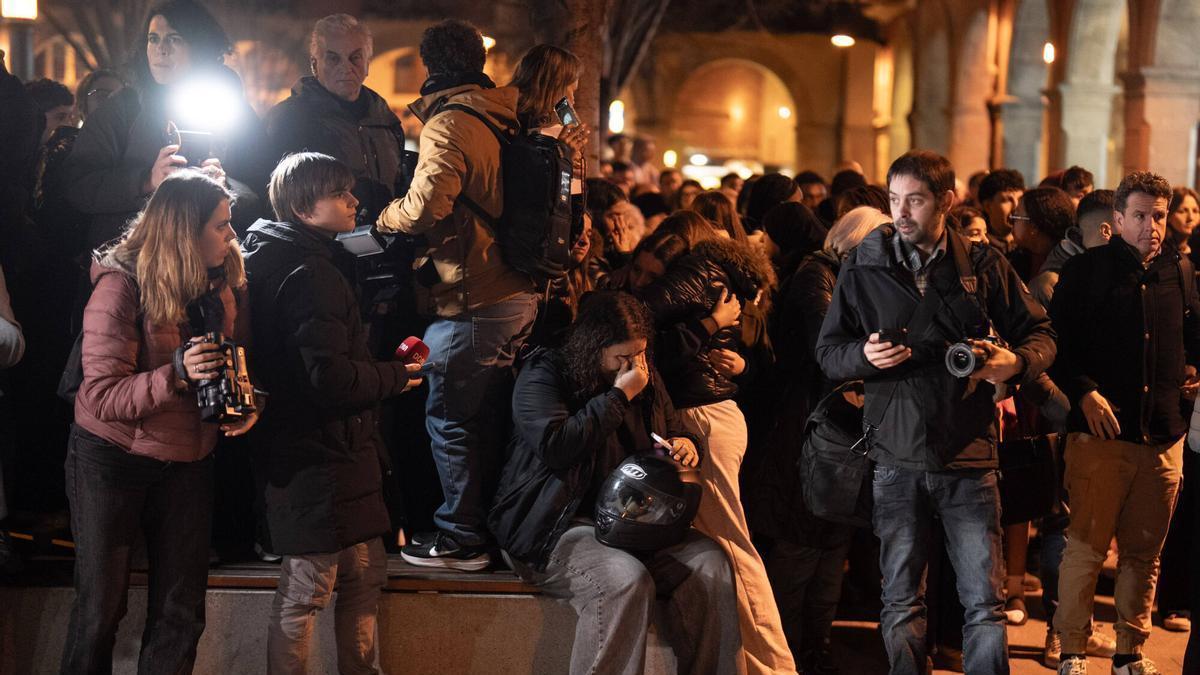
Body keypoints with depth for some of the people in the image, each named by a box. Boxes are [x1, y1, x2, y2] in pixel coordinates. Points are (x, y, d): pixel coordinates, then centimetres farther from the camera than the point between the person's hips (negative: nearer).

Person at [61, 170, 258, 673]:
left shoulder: (227, 285, -1)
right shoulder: (121, 287, -18)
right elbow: (102, 395, -22)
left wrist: (250, 404, -12)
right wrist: (176, 373, -36)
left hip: (188, 460, 5)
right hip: (112, 458, -5)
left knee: (182, 612, 7)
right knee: (100, 607, 5)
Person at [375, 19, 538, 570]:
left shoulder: (449, 123, -12)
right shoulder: (505, 121, 13)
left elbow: (425, 206, -20)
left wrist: (382, 217, -2)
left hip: (473, 302, -8)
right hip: (518, 294, 8)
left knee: (450, 418, 1)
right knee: (489, 416, 17)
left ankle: (460, 537, 6)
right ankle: (494, 523, 24)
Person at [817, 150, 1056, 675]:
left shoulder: (983, 266, 3)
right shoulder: (862, 270, 4)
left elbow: (1040, 334, 10)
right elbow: (826, 351, 8)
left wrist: (1016, 361, -12)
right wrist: (864, 354, -14)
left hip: (968, 458, -1)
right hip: (897, 458, 1)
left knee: (984, 604, 0)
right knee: (901, 603, 10)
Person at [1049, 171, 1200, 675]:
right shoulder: (1087, 269, 0)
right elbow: (1057, 342, -2)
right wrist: (1084, 392, -13)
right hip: (1099, 430, -4)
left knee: (1143, 553, 11)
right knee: (1085, 547, -3)